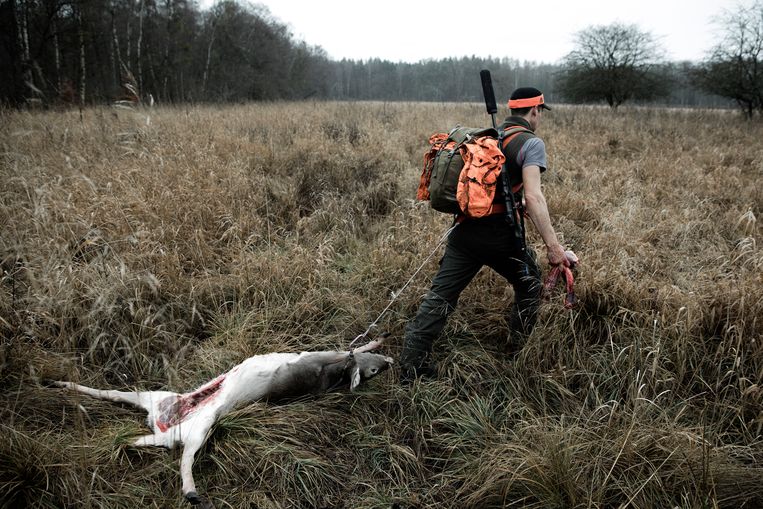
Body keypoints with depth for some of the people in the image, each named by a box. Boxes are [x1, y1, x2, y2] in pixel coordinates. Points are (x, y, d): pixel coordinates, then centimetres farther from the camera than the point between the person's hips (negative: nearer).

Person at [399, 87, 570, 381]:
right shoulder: (531, 143, -6)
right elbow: (533, 196, -19)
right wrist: (552, 244, -18)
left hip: (465, 229, 6)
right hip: (499, 233, -6)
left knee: (440, 296, 6)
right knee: (529, 285, 21)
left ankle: (411, 368, 5)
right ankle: (517, 352, 31)